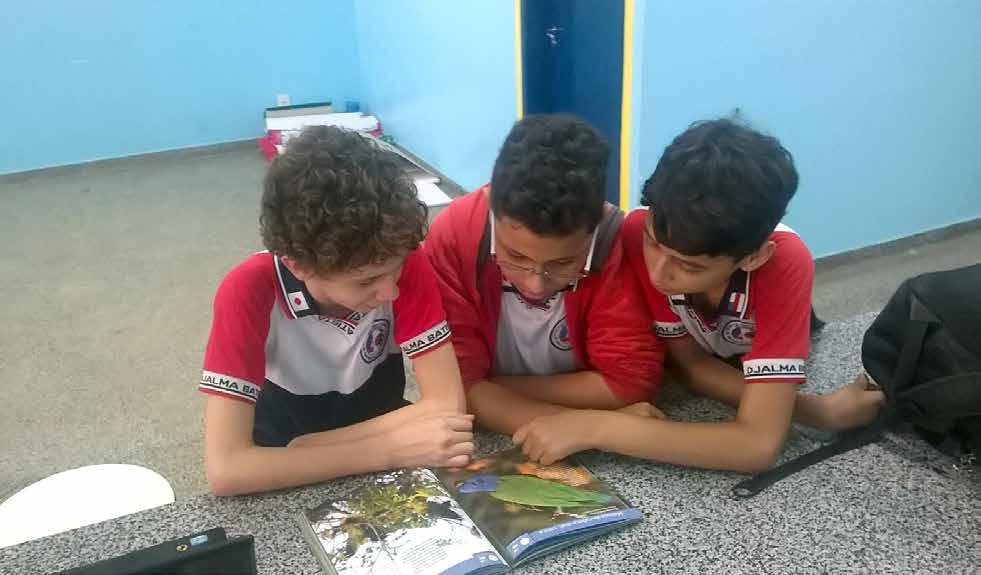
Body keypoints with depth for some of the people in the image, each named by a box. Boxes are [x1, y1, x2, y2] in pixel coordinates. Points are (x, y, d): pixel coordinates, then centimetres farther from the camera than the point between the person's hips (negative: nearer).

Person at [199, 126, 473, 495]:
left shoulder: (403, 260, -19)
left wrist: (305, 449, -23)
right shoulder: (249, 292, -25)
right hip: (293, 483, -1)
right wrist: (389, 451, -31)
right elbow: (225, 469, -30)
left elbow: (448, 405, -21)